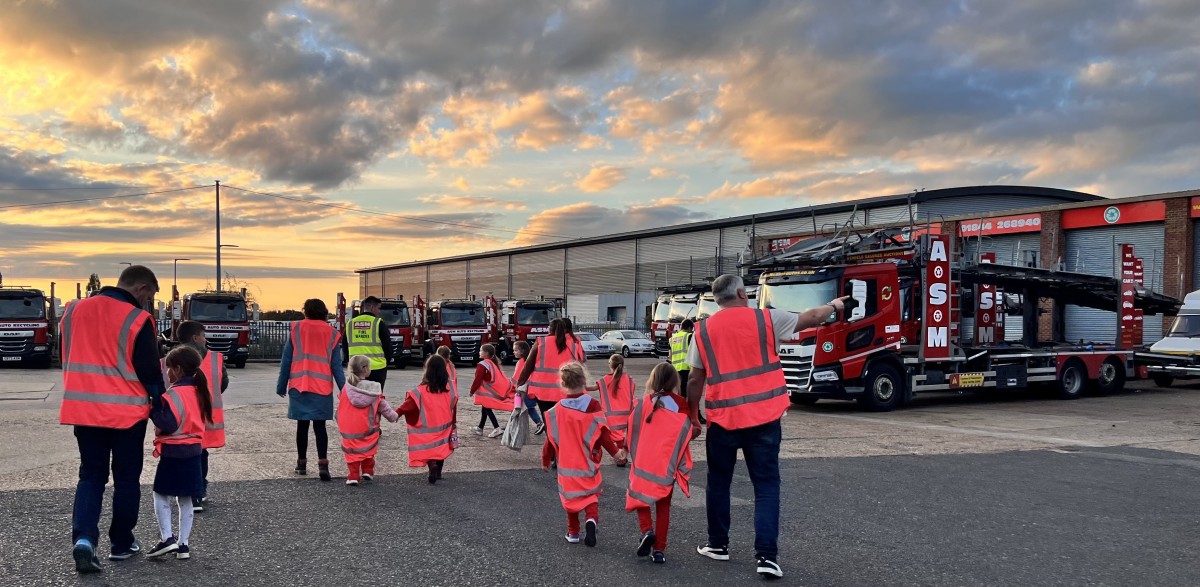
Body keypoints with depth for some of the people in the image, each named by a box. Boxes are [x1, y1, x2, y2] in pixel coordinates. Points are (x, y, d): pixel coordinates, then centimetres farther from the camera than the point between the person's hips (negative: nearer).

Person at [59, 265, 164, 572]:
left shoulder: (74, 311, 6)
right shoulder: (138, 320, -13)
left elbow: (68, 360, 15)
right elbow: (150, 371, -10)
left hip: (83, 409, 4)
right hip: (127, 412, -4)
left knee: (91, 475, 13)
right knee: (126, 478, 11)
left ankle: (84, 538, -6)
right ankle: (122, 544, 20)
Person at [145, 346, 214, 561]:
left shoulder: (174, 395, -17)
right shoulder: (198, 392, 8)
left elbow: (168, 425, -22)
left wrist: (153, 408, -15)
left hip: (173, 452, -7)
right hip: (193, 450, 7)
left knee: (161, 495, 5)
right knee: (185, 500, 11)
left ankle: (167, 538, -4)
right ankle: (183, 544, 13)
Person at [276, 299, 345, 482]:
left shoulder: (296, 330, 3)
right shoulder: (331, 333, 4)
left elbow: (286, 360, 3)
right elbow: (336, 365, 3)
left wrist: (281, 385, 9)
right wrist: (344, 389, 5)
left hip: (298, 386, 0)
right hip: (322, 387, 0)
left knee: (302, 425, 10)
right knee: (319, 426, 1)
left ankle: (302, 463, 16)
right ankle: (322, 463, -13)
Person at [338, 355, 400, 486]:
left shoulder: (346, 388, -6)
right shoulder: (373, 390, -8)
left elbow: (340, 407, 2)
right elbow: (383, 406, 1)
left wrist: (339, 423, 17)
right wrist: (394, 416, 16)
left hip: (349, 429, 0)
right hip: (367, 428, 0)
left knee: (352, 451, 6)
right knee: (368, 449, 19)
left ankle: (353, 475, 1)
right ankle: (367, 471, 18)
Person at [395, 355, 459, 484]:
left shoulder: (422, 391, -17)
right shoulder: (450, 389, -5)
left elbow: (409, 404, -15)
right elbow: (453, 407, 5)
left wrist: (396, 413, -4)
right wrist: (453, 423, 18)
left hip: (428, 428, -4)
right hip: (444, 426, 4)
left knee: (428, 449, 4)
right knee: (440, 448, 19)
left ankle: (433, 465, -23)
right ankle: (438, 473, 27)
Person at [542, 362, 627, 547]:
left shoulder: (557, 410, -7)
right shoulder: (592, 405, -12)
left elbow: (551, 437, -1)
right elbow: (602, 433, -13)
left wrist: (546, 459, 11)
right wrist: (615, 452, -5)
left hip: (566, 463, 1)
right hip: (588, 463, -1)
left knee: (570, 496, 15)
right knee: (591, 493, 12)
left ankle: (573, 532, 18)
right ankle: (591, 518, -16)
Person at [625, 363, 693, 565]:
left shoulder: (644, 404, -5)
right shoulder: (682, 407, -3)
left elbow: (633, 431, 0)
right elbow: (685, 437, 0)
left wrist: (633, 455, 15)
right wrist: (684, 466, 11)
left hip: (644, 462, -1)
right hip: (668, 465, 1)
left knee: (639, 497, 17)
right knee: (663, 506, 13)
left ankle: (647, 530, -7)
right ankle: (659, 549, 11)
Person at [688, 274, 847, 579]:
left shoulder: (704, 330, 1)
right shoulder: (766, 318, -2)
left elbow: (695, 380, 3)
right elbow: (810, 318, 12)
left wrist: (693, 417, 15)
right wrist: (833, 307, 32)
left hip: (723, 419, 1)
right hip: (763, 418, -1)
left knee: (718, 483, 17)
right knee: (766, 485, 5)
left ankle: (718, 545, 25)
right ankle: (766, 555, -3)